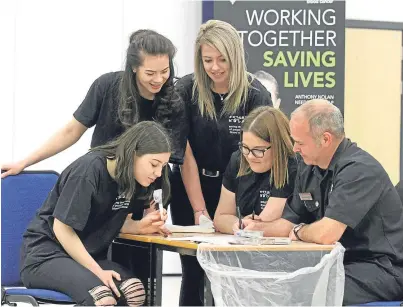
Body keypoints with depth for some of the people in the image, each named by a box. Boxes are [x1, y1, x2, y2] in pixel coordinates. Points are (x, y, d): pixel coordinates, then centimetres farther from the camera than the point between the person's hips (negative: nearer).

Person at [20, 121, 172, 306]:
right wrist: (97, 271, -19)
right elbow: (63, 228, -18)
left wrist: (139, 226, -10)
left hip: (88, 255, 7)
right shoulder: (89, 170, -20)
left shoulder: (129, 177, 2)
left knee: (135, 291, -24)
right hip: (45, 255, -7)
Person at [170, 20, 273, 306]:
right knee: (194, 272, 2)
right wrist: (199, 210, -14)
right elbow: (185, 155, -9)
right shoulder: (185, 91, -10)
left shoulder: (256, 95, -11)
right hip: (191, 190, 0)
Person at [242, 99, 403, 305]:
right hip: (343, 263, 9)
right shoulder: (308, 168, 8)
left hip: (381, 269, -8)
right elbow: (291, 221, 19)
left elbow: (326, 234, -28)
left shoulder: (359, 170, -21)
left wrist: (298, 232, -6)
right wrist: (259, 228, -1)